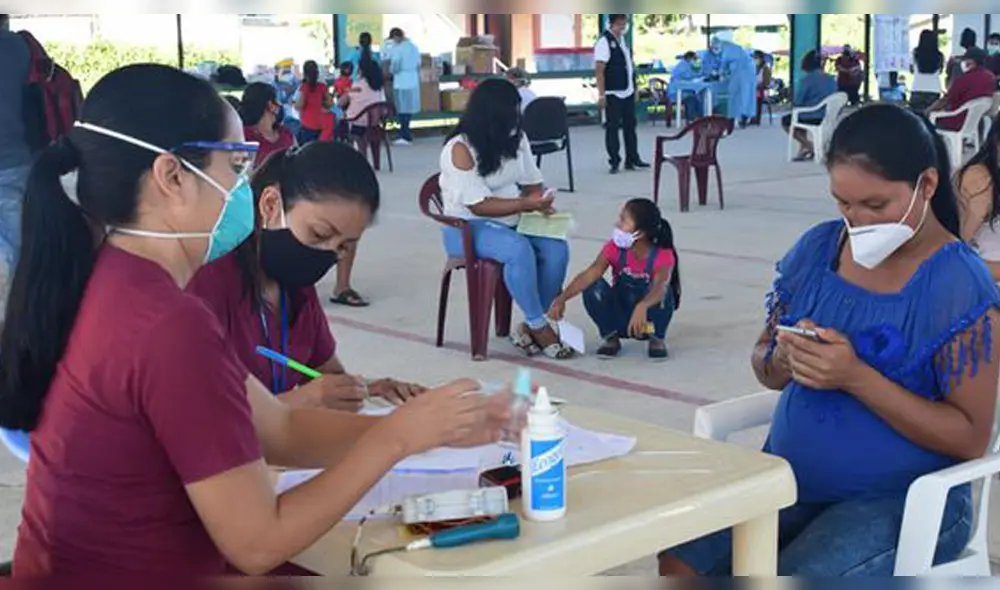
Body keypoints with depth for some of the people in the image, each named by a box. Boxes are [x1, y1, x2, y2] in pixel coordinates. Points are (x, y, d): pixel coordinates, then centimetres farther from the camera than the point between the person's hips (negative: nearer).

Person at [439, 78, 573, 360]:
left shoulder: (516, 139, 4)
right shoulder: (460, 149, -17)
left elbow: (532, 182, 10)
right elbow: (479, 205, -22)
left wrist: (540, 202, -14)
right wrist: (525, 204, -29)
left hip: (511, 221, 7)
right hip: (468, 227, -7)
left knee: (557, 249, -21)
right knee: (520, 250, -35)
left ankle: (528, 327, -9)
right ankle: (539, 326, -18)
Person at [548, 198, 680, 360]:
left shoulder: (663, 256, -22)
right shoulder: (615, 247, -15)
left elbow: (660, 286, -42)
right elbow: (591, 274, -28)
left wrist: (642, 307, -63)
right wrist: (562, 299, -42)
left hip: (648, 320, -2)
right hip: (620, 317, 2)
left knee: (661, 295, -35)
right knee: (594, 288, -26)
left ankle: (657, 338, -7)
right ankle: (611, 337, -5)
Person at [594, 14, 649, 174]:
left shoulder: (623, 39, 13)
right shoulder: (604, 41, -12)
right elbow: (600, 70, -16)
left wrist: (634, 88, 17)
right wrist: (601, 94, -20)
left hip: (628, 92, 8)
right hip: (613, 94, -8)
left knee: (630, 126, 11)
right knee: (612, 128, -1)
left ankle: (632, 159, 19)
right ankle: (614, 162, 6)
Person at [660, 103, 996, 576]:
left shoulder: (961, 286, -13)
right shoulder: (817, 249, 3)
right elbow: (764, 367, 12)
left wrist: (856, 378, -24)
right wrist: (783, 359, -13)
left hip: (903, 499, -5)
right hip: (789, 479, 5)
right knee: (680, 562, -15)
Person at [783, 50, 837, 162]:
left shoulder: (807, 80, -14)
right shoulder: (831, 80, 4)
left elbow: (797, 103, -14)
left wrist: (793, 102, 10)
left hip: (812, 118, -7)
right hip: (828, 118, 7)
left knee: (786, 121, 21)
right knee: (801, 116, 35)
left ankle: (808, 146, 12)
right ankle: (803, 150, 27)